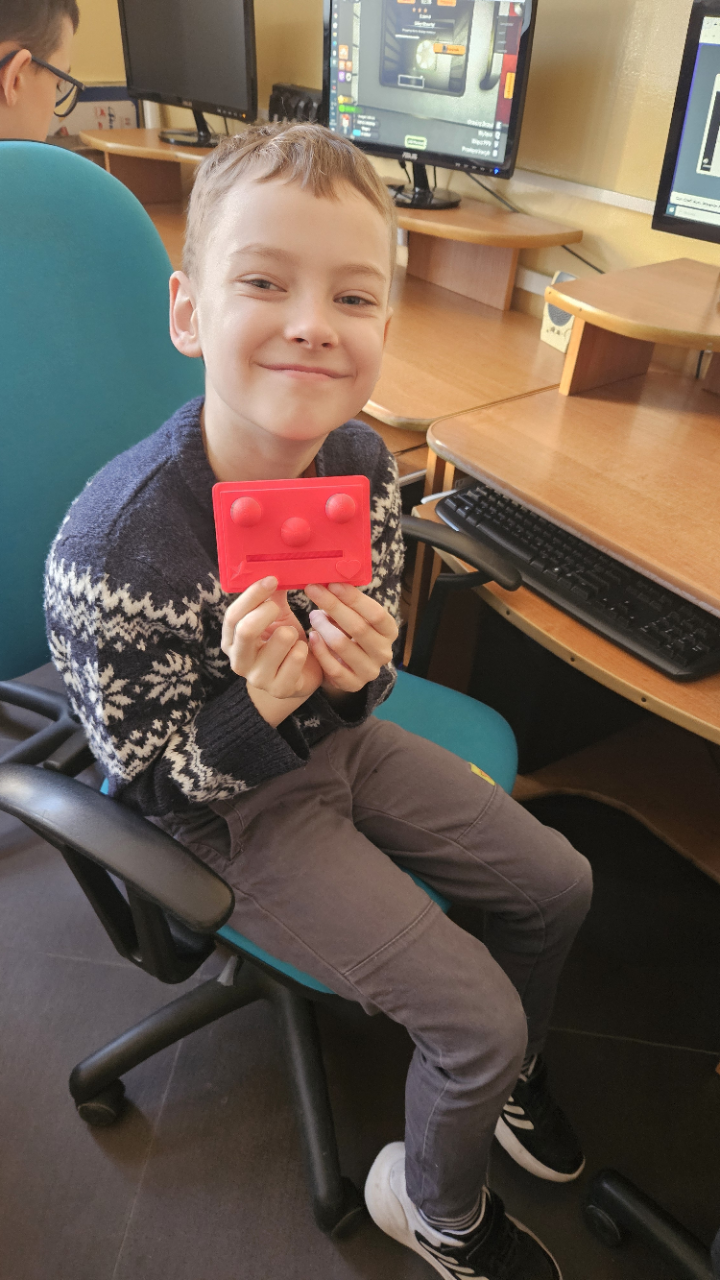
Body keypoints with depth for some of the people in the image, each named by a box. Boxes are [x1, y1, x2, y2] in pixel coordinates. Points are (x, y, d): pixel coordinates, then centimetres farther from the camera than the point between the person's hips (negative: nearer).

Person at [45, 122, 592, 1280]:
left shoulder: (363, 461, -14)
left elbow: (368, 680, 1)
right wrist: (263, 701, -36)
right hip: (230, 808, -6)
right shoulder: (115, 545, -32)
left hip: (341, 739, 6)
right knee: (478, 1011, -5)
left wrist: (362, 667, -23)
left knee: (560, 886, 12)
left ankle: (510, 1074, 46)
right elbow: (150, 777, -17)